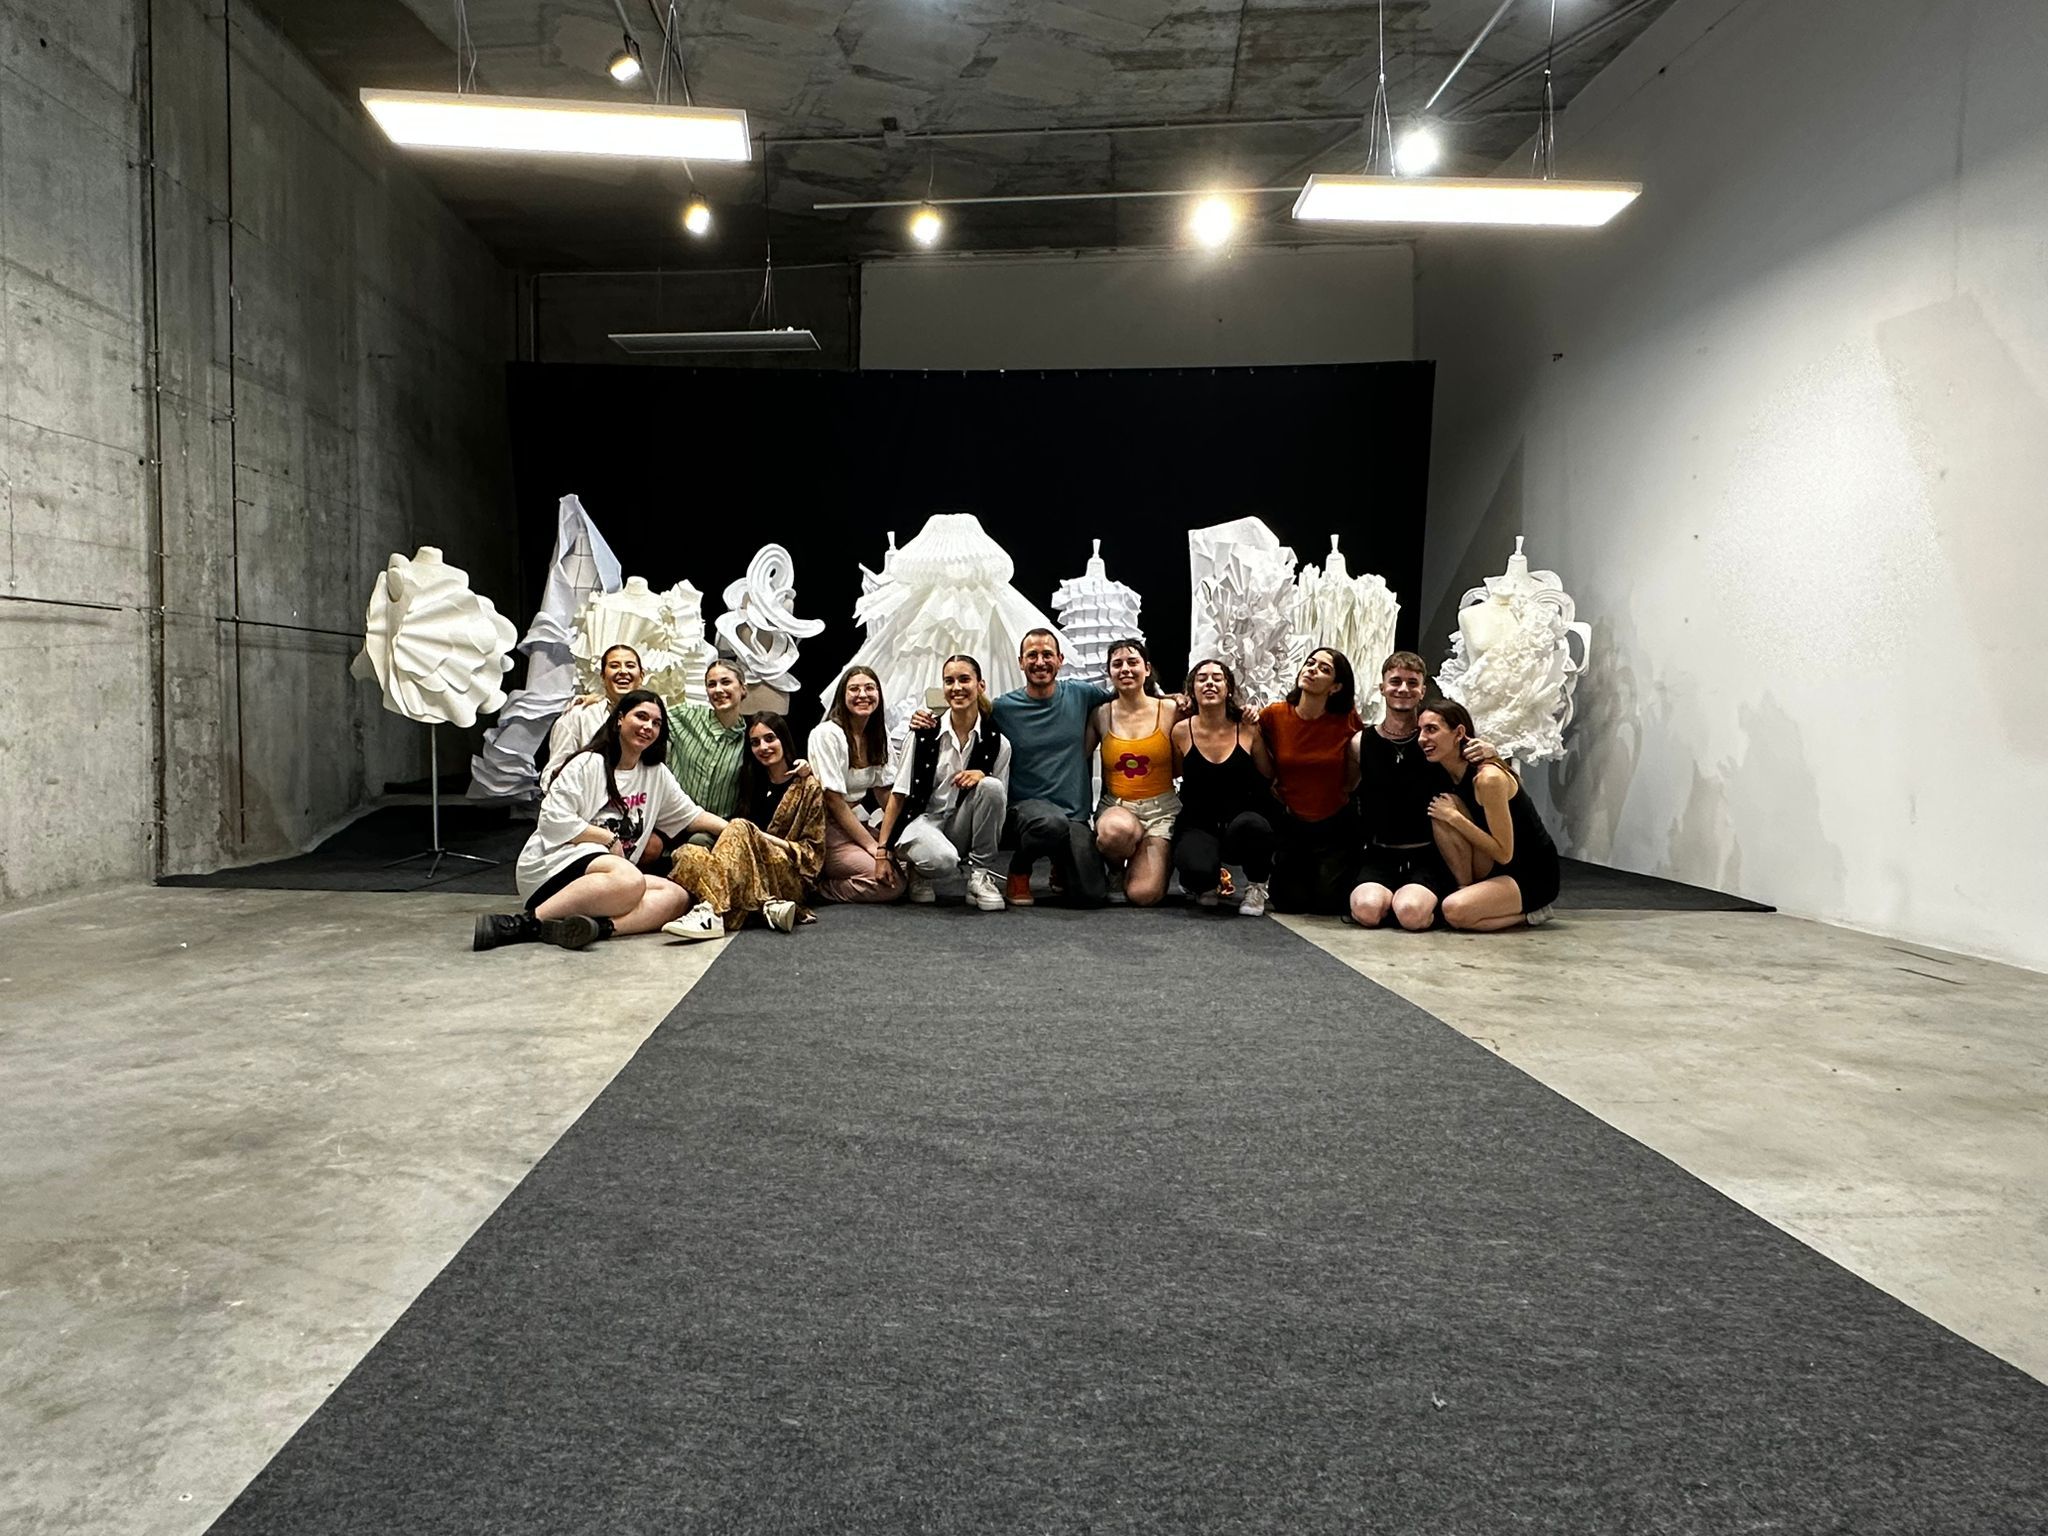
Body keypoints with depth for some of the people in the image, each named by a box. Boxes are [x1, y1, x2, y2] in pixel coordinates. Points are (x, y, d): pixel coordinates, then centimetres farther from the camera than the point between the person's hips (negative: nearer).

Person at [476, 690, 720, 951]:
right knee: (629, 880, -39)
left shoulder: (657, 774, 18)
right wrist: (609, 839, -7)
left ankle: (602, 926, -43)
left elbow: (691, 814, 20)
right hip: (554, 863, -7)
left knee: (677, 896, -21)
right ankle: (527, 922, -36)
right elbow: (554, 821, -10)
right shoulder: (588, 764, -2)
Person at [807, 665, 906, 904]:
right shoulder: (827, 734, -16)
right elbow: (834, 801, -17)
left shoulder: (879, 732, 5)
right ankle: (814, 886, -6)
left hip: (859, 821, 8)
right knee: (892, 884, -21)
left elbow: (884, 791, 5)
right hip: (827, 828, -8)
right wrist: (875, 848, -18)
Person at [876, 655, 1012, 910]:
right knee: (943, 859, -38)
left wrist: (982, 775, -20)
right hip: (922, 820, -2)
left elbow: (1000, 801, 2)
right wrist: (882, 849, -8)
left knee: (991, 785, -28)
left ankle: (980, 875, -13)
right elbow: (898, 795, -2)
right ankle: (919, 871, 2)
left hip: (962, 827, 2)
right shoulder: (925, 734, -5)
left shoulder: (997, 742, -3)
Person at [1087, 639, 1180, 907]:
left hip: (1161, 808, 0)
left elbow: (1182, 769, 1)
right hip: (1115, 806, 0)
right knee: (1116, 830, -41)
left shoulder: (1169, 710, -1)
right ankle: (1115, 866, -1)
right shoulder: (1100, 715, 3)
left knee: (1144, 895, -19)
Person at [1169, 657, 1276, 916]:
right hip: (1198, 824, 0)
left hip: (1241, 820, 1)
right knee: (1198, 869, -35)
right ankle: (1206, 885, 9)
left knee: (1250, 825, -39)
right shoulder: (1182, 732, -1)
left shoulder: (1247, 729, 0)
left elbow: (1268, 779, 4)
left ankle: (1256, 887, -5)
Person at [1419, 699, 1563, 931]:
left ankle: (1527, 913, -2)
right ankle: (1466, 889, -4)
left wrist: (1454, 817, -21)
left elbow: (1504, 853, -23)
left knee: (1456, 911, -28)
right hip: (1499, 869, 7)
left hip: (1535, 876, -7)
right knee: (1441, 816, -12)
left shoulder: (1488, 778, -24)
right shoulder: (1450, 775, 1)